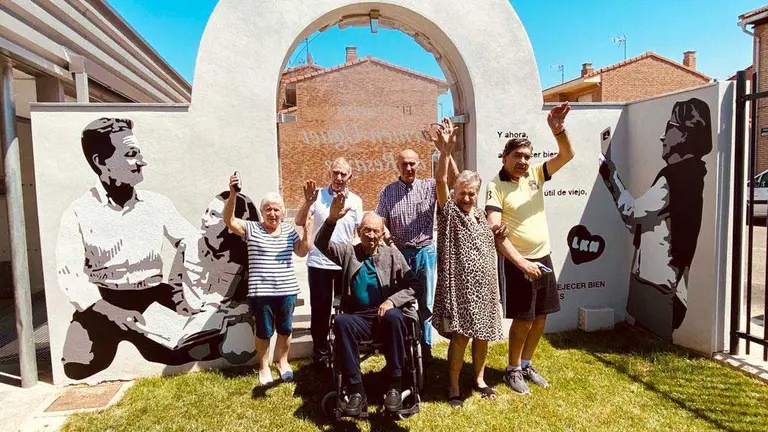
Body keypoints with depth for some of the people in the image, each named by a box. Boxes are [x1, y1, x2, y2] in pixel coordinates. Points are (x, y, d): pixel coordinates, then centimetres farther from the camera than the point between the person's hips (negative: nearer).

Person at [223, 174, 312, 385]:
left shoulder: (289, 230, 8)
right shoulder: (251, 229, -2)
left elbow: (302, 252, 8)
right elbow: (229, 220, -15)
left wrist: (306, 232, -8)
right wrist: (233, 194, -28)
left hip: (287, 290, 3)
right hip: (260, 291, -3)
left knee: (285, 329, 14)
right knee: (264, 331, 9)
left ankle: (282, 361, 36)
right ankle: (264, 367, 29)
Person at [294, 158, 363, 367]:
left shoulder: (355, 200, 5)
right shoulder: (318, 196, -4)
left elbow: (360, 232, 11)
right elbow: (299, 222, -11)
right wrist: (308, 202, -26)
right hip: (319, 263, -2)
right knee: (320, 309, 7)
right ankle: (320, 353, 22)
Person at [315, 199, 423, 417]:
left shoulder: (392, 254, 10)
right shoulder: (348, 252, 13)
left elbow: (415, 285, 5)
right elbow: (321, 244, -4)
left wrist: (393, 300, -13)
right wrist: (332, 218, -21)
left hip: (385, 315, -1)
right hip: (359, 318, 1)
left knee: (393, 316, -36)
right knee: (341, 321, -32)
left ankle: (394, 386, -23)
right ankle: (356, 391, -26)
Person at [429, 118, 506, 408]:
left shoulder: (481, 215, 13)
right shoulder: (449, 212, -5)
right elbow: (440, 181, -22)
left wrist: (498, 237, 4)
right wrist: (445, 151, -36)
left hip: (483, 286, 6)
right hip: (459, 285, -6)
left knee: (482, 334, 14)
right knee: (460, 336, -4)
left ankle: (479, 379, 33)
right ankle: (454, 388, 13)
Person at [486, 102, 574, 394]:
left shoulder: (535, 174, 5)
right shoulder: (496, 187, -12)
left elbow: (567, 155, -3)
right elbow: (495, 230, -21)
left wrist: (558, 129, -23)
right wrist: (521, 262, -26)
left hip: (543, 258, 6)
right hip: (517, 262, -6)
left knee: (540, 318, 13)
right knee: (524, 319, 1)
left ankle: (526, 365, 31)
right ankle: (513, 370, 21)